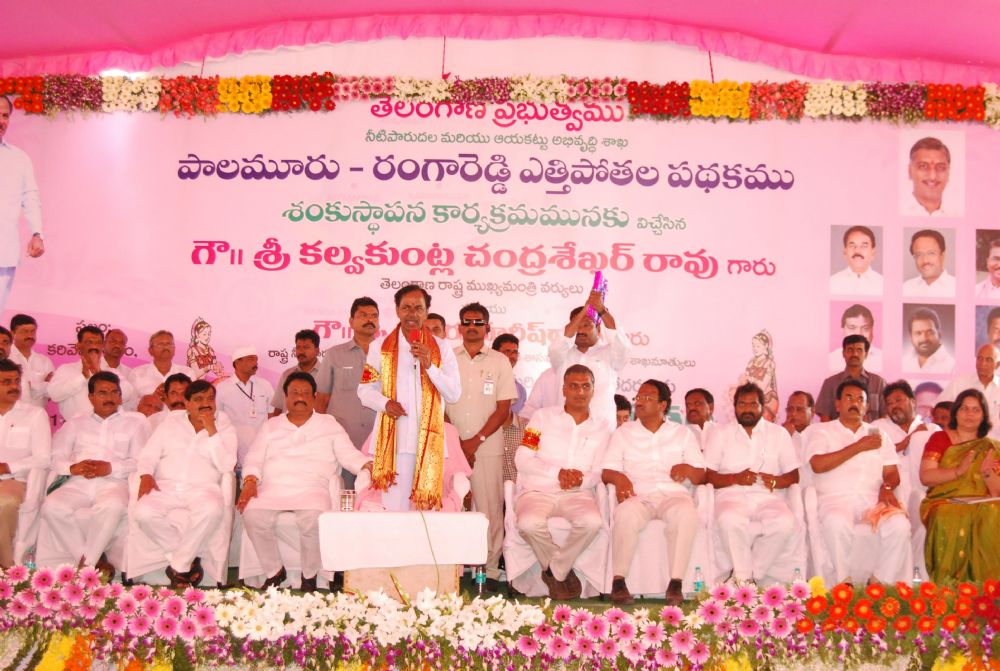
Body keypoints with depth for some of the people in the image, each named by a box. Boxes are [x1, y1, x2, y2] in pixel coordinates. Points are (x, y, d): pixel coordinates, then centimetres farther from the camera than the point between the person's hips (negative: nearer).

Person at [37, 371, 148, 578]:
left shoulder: (135, 421, 16)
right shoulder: (75, 423, 26)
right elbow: (55, 457, 15)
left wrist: (111, 467, -13)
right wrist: (72, 467, -7)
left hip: (114, 482, -3)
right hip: (78, 483, 3)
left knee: (112, 506, -37)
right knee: (53, 506, -28)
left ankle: (87, 562, -23)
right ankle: (97, 559, -20)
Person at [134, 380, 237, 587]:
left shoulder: (224, 428, 11)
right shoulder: (170, 423, 18)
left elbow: (226, 465, -3)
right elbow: (148, 454, 12)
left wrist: (211, 431, -9)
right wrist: (146, 475, -9)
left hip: (202, 488, -2)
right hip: (165, 487, 2)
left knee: (212, 510, -37)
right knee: (144, 513, -31)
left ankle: (179, 567, -18)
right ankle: (188, 560, -12)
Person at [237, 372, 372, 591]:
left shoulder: (329, 425, 18)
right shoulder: (271, 426, 24)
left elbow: (350, 456, 10)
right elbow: (254, 458, 16)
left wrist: (370, 467, -9)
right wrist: (250, 482, -4)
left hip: (312, 490, -2)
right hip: (273, 489, 2)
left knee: (314, 519, -34)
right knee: (253, 515, -29)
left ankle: (309, 576, -10)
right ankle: (274, 571, -7)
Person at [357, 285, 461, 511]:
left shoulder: (441, 349, 8)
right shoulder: (380, 347, 9)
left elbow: (454, 395, 2)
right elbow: (365, 390, 10)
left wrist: (429, 365, -10)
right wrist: (385, 403, -11)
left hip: (429, 441, 0)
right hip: (392, 440, 0)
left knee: (427, 504, 0)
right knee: (392, 507, -4)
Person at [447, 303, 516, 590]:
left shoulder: (500, 362, 7)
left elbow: (503, 409, 2)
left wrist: (475, 441, -6)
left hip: (488, 448, -1)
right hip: (450, 447, 1)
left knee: (490, 507, -2)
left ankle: (491, 569, 5)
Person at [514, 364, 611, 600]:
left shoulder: (602, 427, 14)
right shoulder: (543, 417, 9)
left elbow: (599, 473, 8)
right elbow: (522, 460, 1)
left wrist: (580, 480, -15)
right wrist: (558, 473, -13)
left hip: (577, 493, 1)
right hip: (537, 490, -1)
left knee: (592, 521, -33)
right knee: (530, 523, -35)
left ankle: (555, 572, -9)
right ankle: (563, 571, -6)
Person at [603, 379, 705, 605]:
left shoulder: (683, 433, 19)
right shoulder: (623, 432, 19)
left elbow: (701, 476, 14)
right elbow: (607, 471, 10)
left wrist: (689, 469, -10)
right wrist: (619, 478, -15)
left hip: (673, 494, 1)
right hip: (638, 495, 0)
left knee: (687, 513, -36)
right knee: (626, 513, -37)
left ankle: (675, 583, -31)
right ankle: (618, 581, -27)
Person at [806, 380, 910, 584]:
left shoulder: (879, 435, 25)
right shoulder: (821, 432, 12)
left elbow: (892, 474, 18)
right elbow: (818, 465, -7)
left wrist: (887, 487, -7)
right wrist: (858, 447, -6)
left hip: (873, 499, 3)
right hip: (836, 499, -3)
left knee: (899, 524, -28)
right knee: (837, 523, -37)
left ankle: (881, 581, -13)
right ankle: (843, 581, -19)